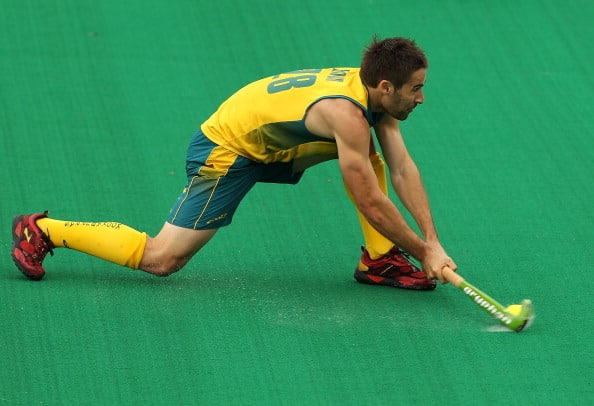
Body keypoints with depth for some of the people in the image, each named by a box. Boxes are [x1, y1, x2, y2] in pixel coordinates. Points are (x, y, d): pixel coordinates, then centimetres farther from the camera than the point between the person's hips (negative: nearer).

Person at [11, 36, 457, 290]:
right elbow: (371, 202, -27)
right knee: (160, 259, -9)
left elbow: (404, 171, -2)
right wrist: (423, 251, -18)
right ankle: (41, 231, 0)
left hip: (268, 144, 9)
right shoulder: (347, 115, -31)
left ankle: (379, 259, 4)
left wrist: (432, 240, -8)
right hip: (225, 152, -9)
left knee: (366, 154, 2)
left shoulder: (377, 95, -5)